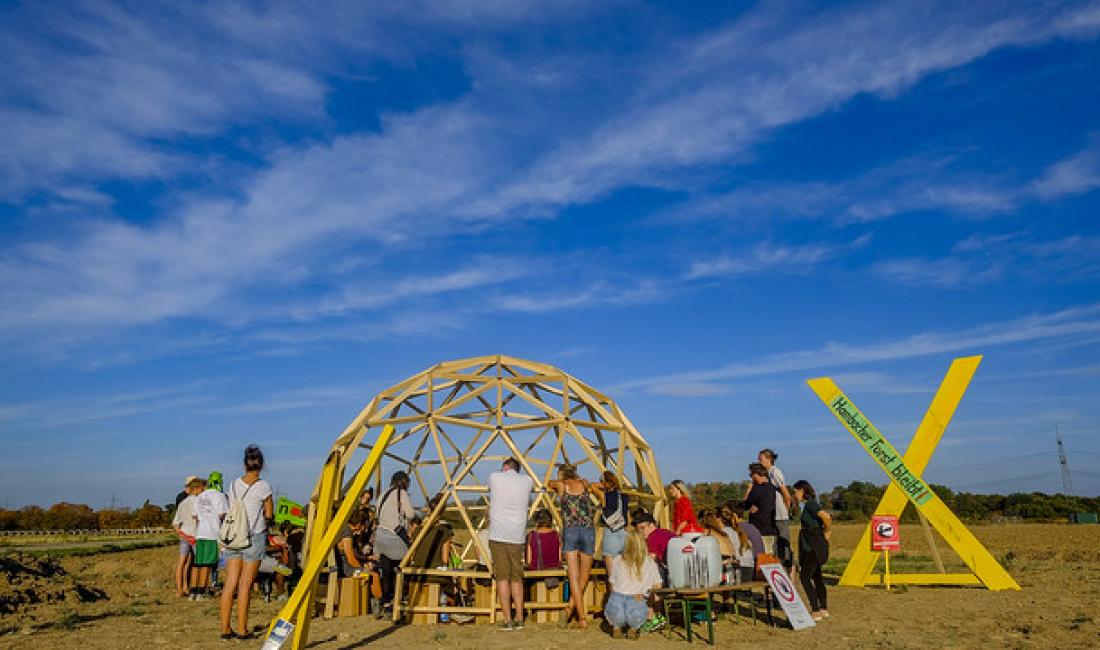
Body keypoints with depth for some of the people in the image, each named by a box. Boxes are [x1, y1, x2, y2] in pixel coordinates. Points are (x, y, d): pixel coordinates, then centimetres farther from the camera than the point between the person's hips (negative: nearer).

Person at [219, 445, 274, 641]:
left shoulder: (234, 485, 6)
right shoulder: (263, 486, -7)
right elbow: (269, 514, -1)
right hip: (254, 537, -4)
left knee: (230, 584, 7)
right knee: (245, 585, 0)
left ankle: (225, 629, 11)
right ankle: (242, 630, 4)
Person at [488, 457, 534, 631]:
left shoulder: (495, 477, 3)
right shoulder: (527, 481, 7)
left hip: (498, 535, -2)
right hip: (517, 537, 2)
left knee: (502, 577, 1)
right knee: (517, 578, 11)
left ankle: (507, 620, 1)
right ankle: (519, 619, 12)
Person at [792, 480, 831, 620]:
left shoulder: (810, 503, -16)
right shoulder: (806, 505, 14)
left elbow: (826, 517, -27)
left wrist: (826, 533, -12)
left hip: (815, 546, -11)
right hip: (811, 546, 11)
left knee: (805, 577, -10)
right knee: (816, 576, 16)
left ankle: (815, 611, -8)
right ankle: (824, 609, 25)